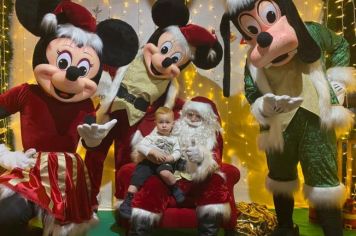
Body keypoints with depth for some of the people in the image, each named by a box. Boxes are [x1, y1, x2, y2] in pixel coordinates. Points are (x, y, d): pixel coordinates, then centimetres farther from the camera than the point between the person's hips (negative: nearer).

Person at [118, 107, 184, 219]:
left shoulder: (174, 139, 16)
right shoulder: (152, 136, 9)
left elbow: (177, 152, 7)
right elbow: (140, 146, -4)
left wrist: (170, 158, -14)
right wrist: (153, 152, -17)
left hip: (164, 163, 0)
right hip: (149, 161, 0)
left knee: (165, 173, -34)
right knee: (138, 175, -22)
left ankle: (175, 189, -7)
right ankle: (128, 201, -18)